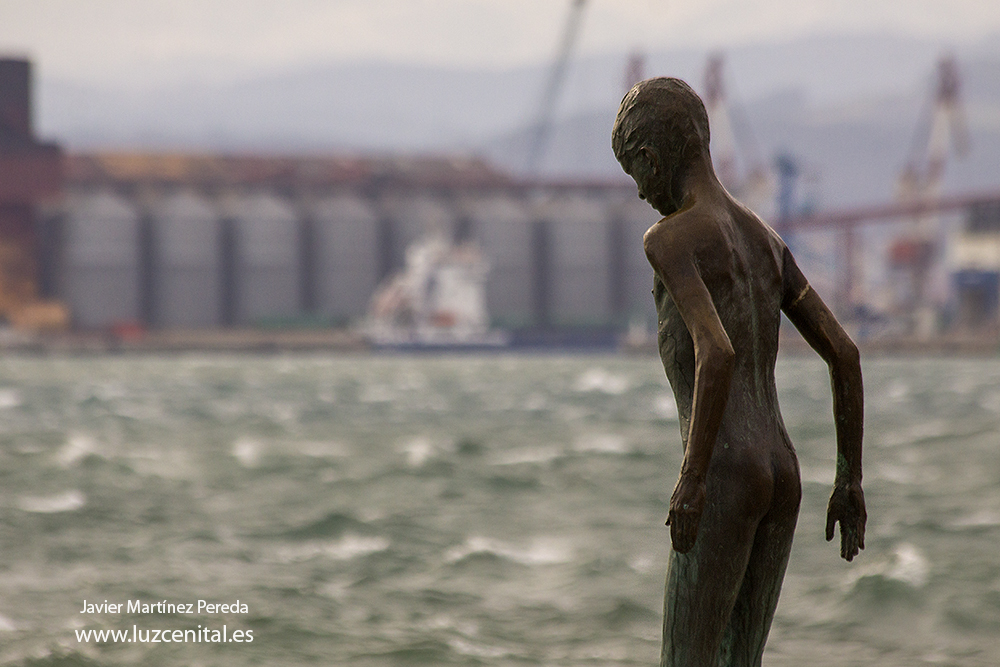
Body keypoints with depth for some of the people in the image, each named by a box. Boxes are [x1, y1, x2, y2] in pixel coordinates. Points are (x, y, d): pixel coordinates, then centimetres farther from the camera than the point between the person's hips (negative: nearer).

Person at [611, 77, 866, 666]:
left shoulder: (669, 240, -9)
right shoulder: (767, 241, 16)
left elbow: (717, 353, -25)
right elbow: (845, 353, 13)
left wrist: (692, 478, -21)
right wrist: (851, 480, 16)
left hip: (725, 481, -8)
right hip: (784, 476, 8)